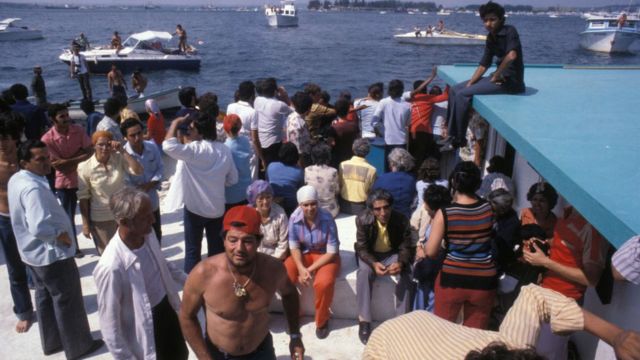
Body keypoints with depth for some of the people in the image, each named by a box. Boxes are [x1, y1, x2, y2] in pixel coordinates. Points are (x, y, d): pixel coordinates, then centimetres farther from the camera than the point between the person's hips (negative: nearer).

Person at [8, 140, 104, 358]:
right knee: (67, 301, 7)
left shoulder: (16, 180, 3)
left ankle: (51, 342, 39)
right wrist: (61, 236, -21)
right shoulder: (33, 188, -30)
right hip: (51, 253, -10)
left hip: (34, 252, 10)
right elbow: (39, 228, -38)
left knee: (45, 297, 23)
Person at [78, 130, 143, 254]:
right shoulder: (84, 167, -15)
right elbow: (83, 197, -9)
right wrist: (85, 223, -6)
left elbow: (139, 171, -22)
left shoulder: (119, 159, -10)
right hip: (100, 219, -2)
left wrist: (122, 151, -25)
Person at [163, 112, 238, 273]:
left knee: (192, 250, 9)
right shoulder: (224, 150, 0)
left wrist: (175, 124, -16)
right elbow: (233, 179, 6)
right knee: (216, 247, 16)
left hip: (195, 208, -5)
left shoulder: (195, 149, -19)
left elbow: (168, 146, -30)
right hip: (217, 208, 5)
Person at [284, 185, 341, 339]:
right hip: (303, 254, 3)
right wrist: (301, 268, -22)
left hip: (325, 256, -3)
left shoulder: (327, 219, -24)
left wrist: (311, 269, -24)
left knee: (324, 282, -33)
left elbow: (332, 251, -19)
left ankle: (322, 320, -3)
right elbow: (294, 247, -6)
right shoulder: (294, 218, -16)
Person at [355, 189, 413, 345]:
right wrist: (373, 263, -37)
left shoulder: (401, 220, -19)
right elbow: (361, 248, -17)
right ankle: (364, 320, -24)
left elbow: (406, 247, -13)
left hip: (392, 254, 1)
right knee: (364, 272, -32)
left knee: (404, 274, -28)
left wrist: (401, 263, -36)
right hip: (370, 255, -1)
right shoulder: (363, 219, -21)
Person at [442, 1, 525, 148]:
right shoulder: (490, 38, 10)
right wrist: (469, 84, -1)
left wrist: (496, 76, -19)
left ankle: (459, 139, -8)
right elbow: (483, 65, 10)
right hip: (500, 76, 9)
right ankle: (452, 135, 6)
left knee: (462, 95, -19)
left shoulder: (509, 31, -14)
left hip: (511, 80, -9)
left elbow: (511, 55, -30)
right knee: (455, 90, 6)